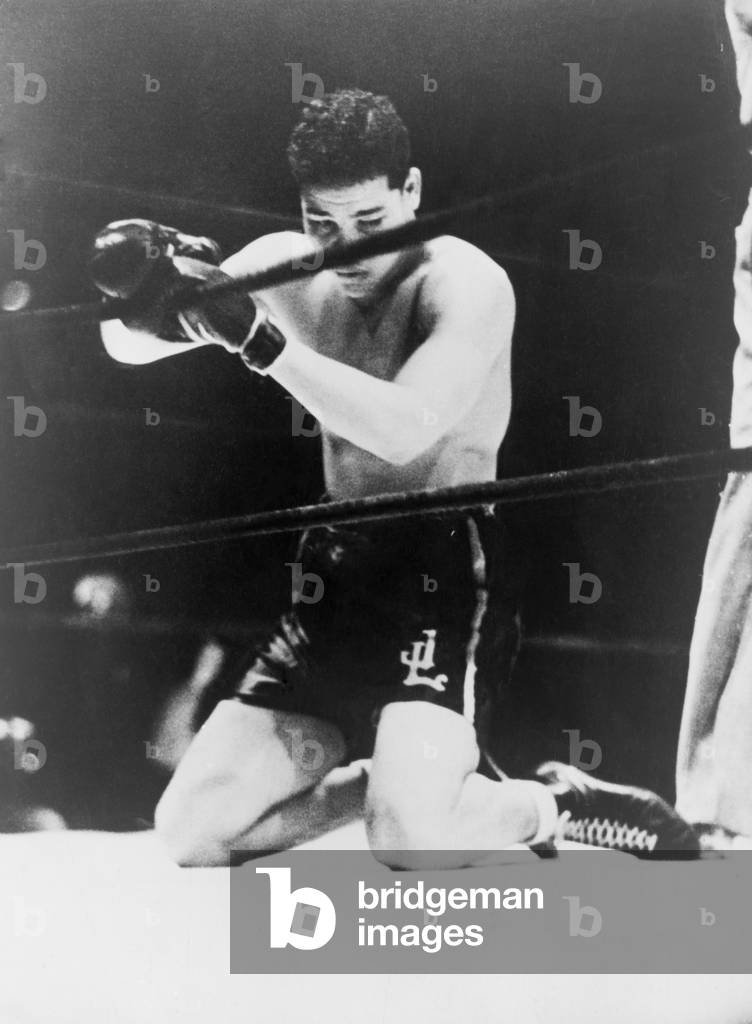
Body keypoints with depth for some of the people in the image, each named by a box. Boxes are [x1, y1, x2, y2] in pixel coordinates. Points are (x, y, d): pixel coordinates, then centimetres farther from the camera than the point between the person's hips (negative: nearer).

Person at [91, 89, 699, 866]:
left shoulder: (467, 281, -10)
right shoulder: (289, 268, 6)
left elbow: (405, 428, -27)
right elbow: (130, 345, 3)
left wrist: (259, 340, -29)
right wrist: (145, 291, -19)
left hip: (450, 570, -6)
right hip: (336, 576, 6)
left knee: (413, 838, -25)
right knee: (190, 830, 7)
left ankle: (558, 804, 7)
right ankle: (387, 770, 27)